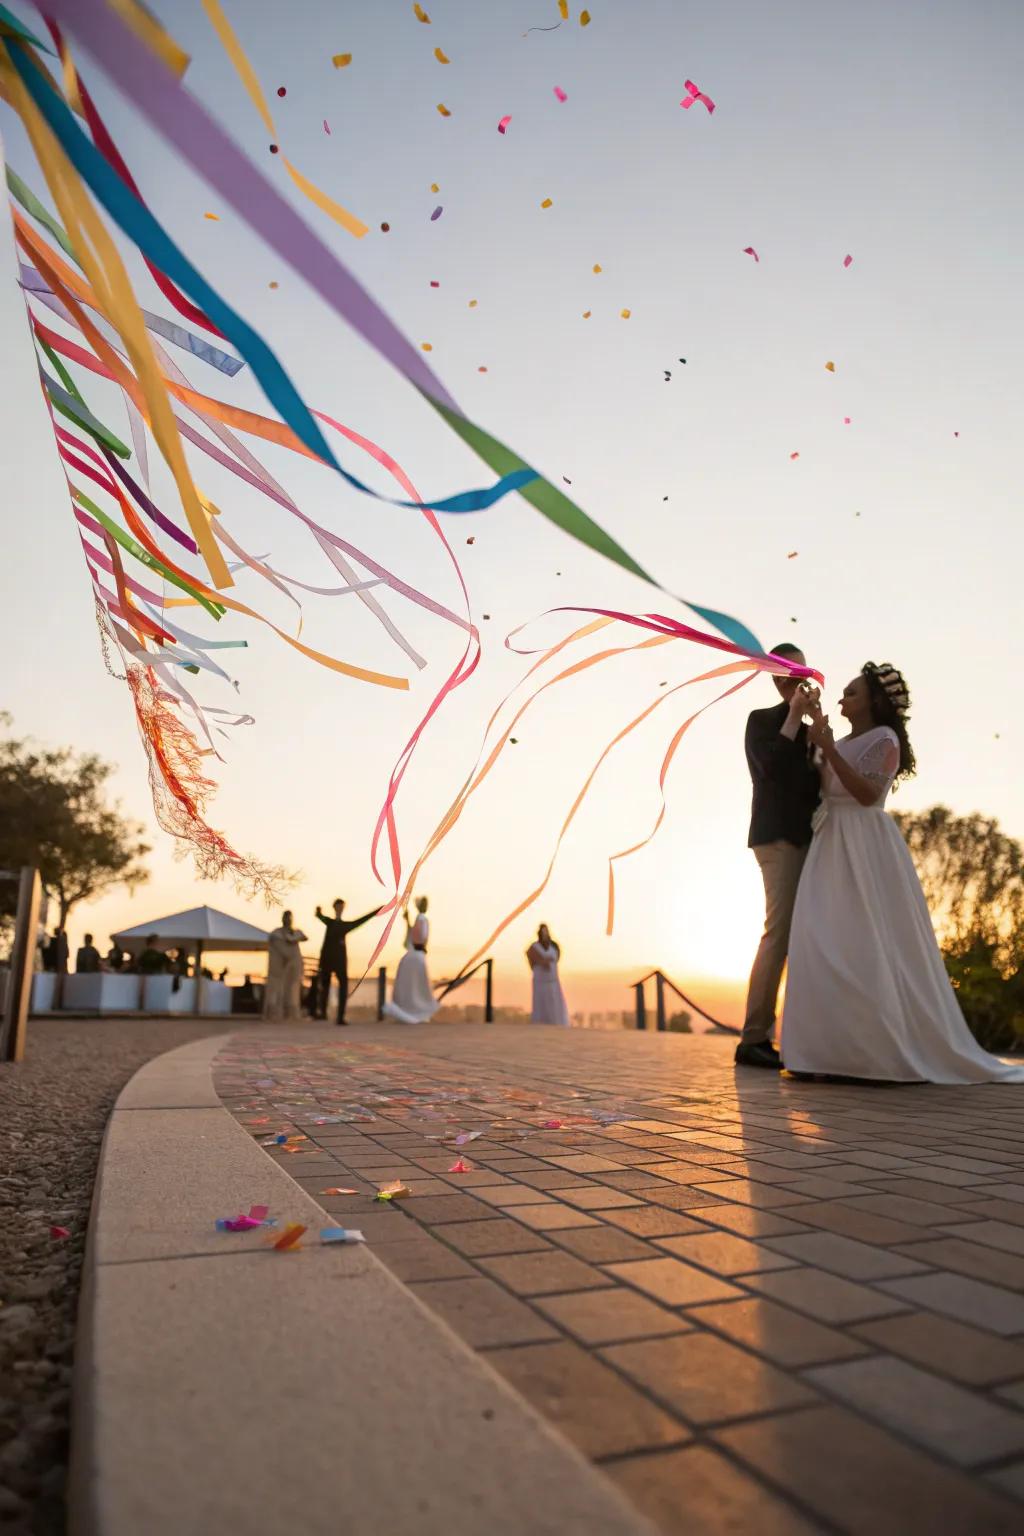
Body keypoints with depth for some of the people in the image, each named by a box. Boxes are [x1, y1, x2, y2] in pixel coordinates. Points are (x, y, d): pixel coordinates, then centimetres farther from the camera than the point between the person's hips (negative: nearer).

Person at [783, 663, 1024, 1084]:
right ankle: (839, 1048, 5)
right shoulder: (842, 744, 18)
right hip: (833, 847, 8)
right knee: (828, 944, 2)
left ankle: (884, 1049, -4)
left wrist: (828, 747, -18)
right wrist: (820, 739, 10)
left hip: (865, 848, -8)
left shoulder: (884, 739, -4)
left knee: (866, 944, -10)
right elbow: (824, 788, 8)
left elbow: (867, 794, -17)